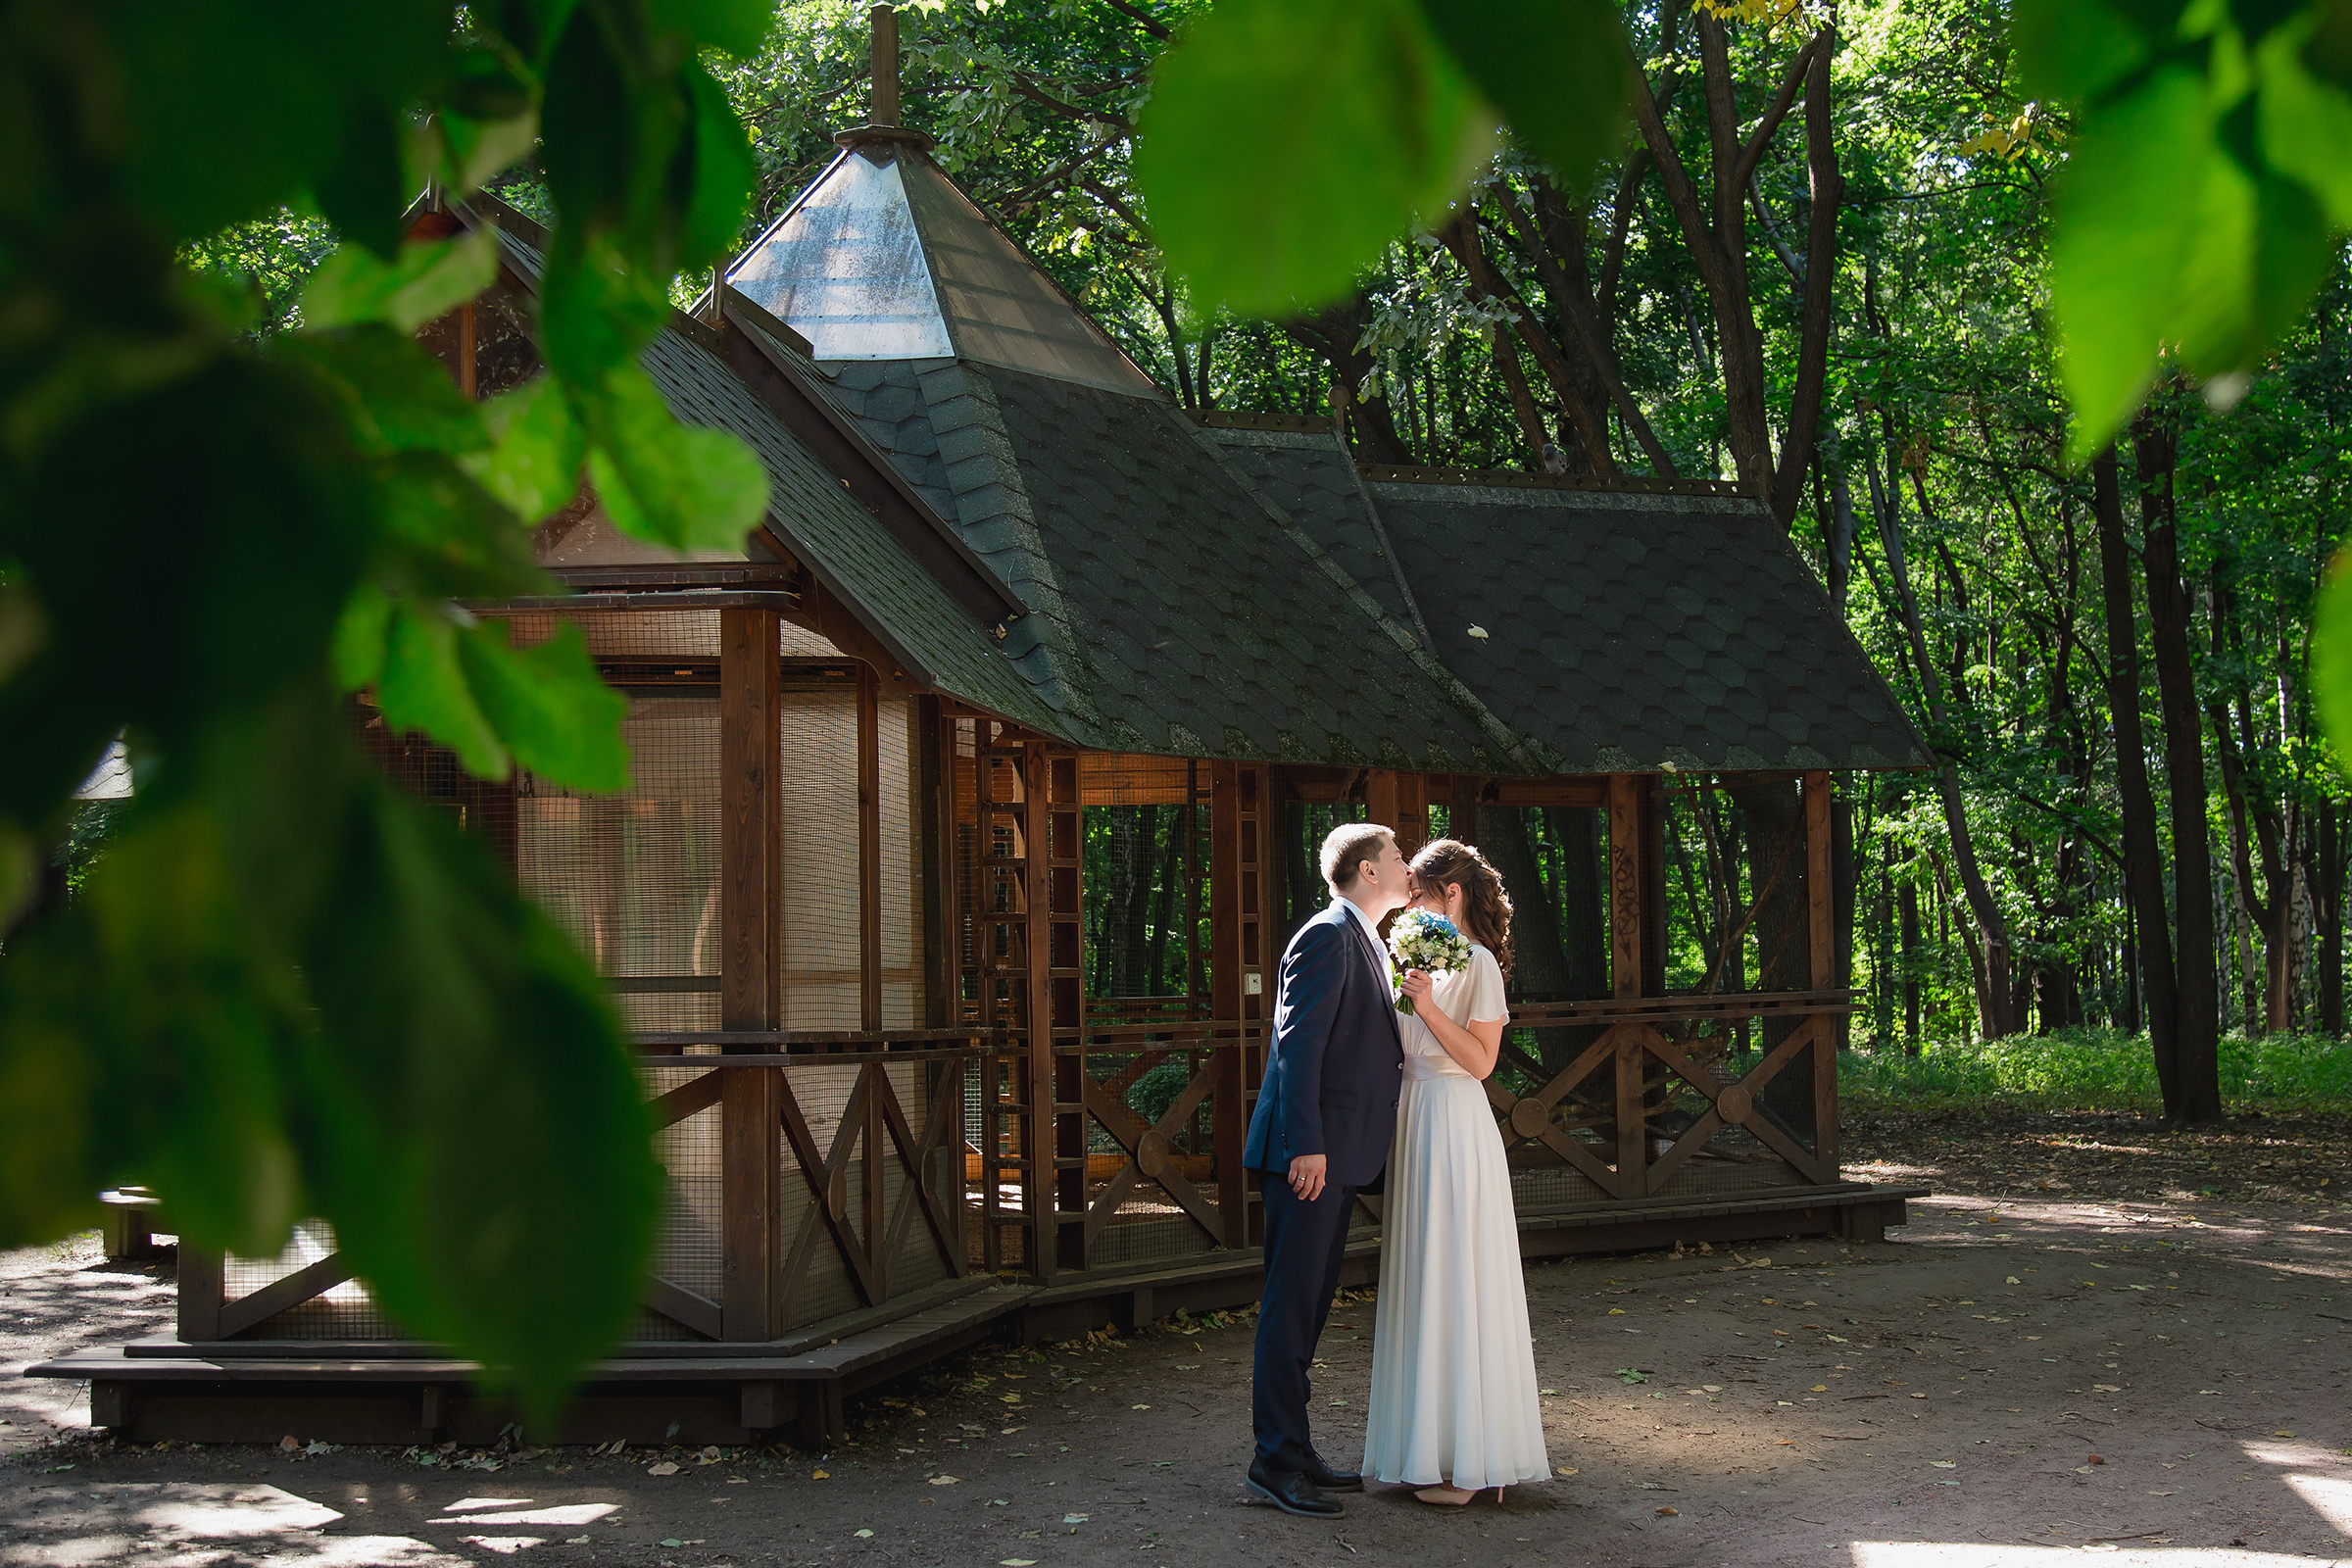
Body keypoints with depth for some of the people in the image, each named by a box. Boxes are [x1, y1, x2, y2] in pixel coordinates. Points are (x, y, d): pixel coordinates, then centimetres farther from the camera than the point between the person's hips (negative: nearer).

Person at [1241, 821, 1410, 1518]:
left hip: (1338, 1155, 10)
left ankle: (1295, 1452, 19)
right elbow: (1297, 1044, -18)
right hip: (1310, 1153, -10)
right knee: (1292, 1305, -7)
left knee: (1310, 1303, 13)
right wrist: (1305, 1145, -23)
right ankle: (1276, 1459, -4)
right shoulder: (1328, 936, -11)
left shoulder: (1365, 941, 20)